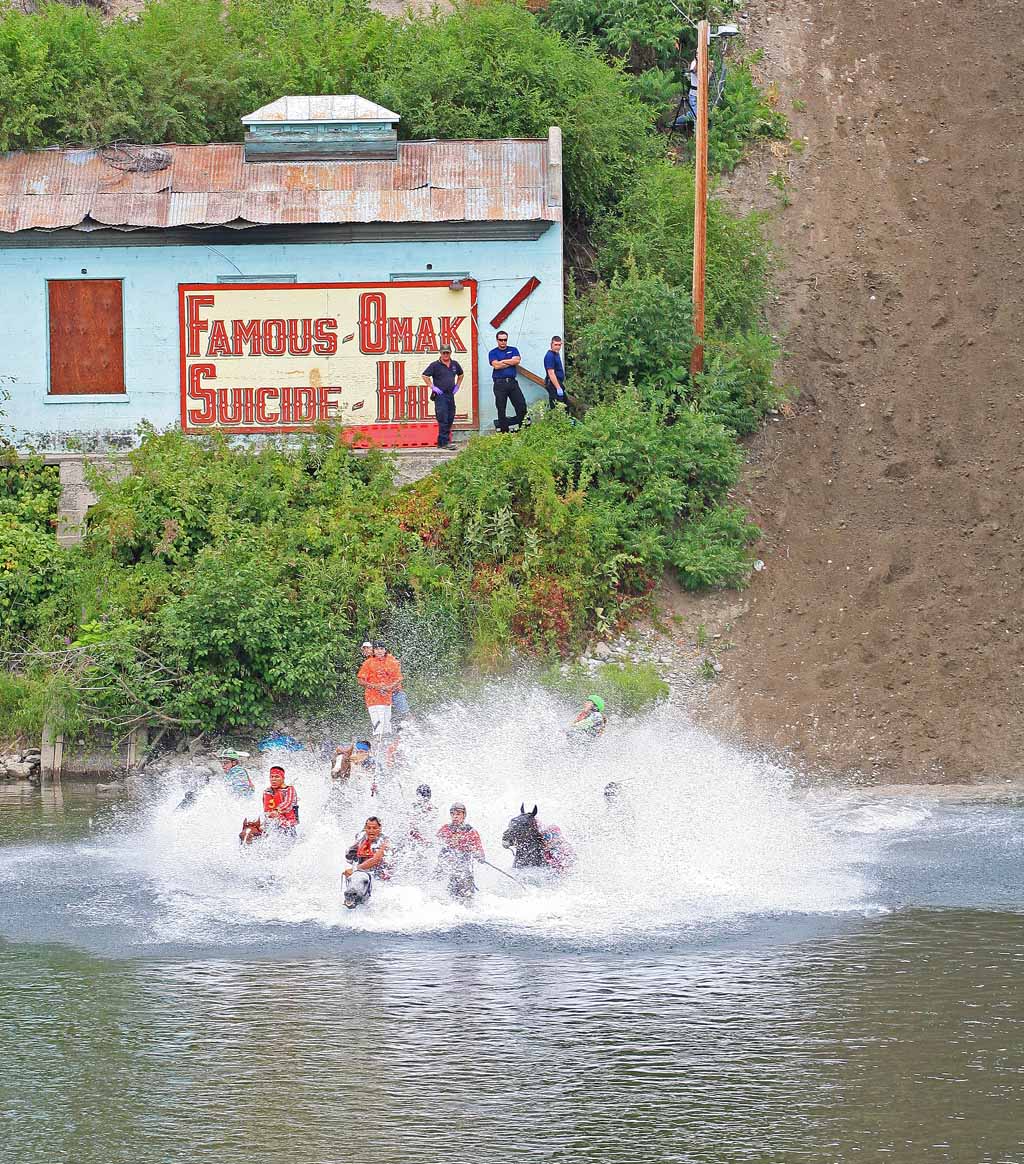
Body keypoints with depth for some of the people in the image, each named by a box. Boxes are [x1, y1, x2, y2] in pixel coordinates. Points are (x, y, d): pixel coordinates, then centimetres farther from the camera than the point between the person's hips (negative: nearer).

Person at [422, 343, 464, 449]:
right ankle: (444, 442, -12)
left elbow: (461, 374, 28)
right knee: (443, 420, -11)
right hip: (440, 395, -6)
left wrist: (457, 386, 17)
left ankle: (441, 442, 16)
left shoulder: (455, 364, 10)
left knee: (450, 419, 8)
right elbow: (425, 376, -4)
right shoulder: (435, 365, -6)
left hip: (450, 395, 6)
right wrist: (433, 387, -8)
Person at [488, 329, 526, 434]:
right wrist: (511, 362, -3)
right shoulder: (493, 353, 7)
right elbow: (496, 365, -10)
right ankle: (504, 432, 6)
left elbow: (517, 361, -5)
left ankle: (521, 429, 4)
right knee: (501, 409, 1)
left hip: (512, 382, 2)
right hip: (500, 383, -2)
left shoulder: (513, 350, 14)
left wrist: (502, 361, -4)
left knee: (522, 406, -6)